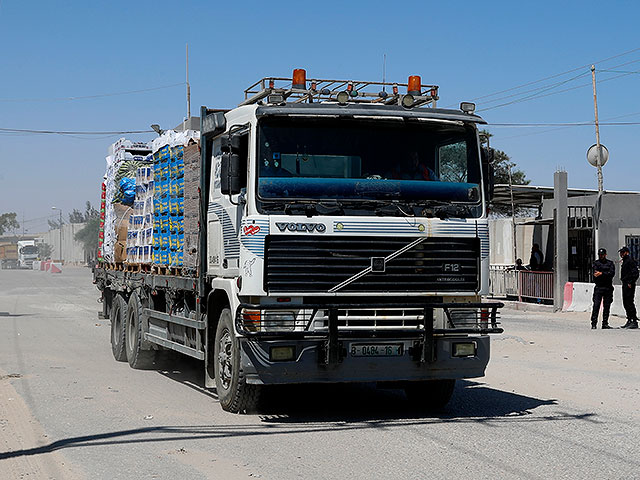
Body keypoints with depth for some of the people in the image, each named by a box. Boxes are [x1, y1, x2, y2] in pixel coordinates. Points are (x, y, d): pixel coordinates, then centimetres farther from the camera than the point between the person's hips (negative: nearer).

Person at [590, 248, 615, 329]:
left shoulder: (610, 263, 10)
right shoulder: (596, 263, 8)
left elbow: (612, 273, -6)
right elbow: (595, 274, -7)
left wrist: (602, 273, -14)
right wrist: (607, 275, -17)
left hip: (608, 288, 2)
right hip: (599, 287, -2)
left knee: (607, 306, 4)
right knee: (596, 305, -9)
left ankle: (605, 323, 10)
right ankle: (594, 323, -9)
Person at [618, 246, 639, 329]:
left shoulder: (630, 261, -12)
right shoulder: (625, 261, 19)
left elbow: (635, 273, -19)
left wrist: (630, 283, -20)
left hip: (629, 285, -11)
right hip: (625, 285, 11)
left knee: (629, 303, -11)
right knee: (626, 303, 12)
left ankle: (634, 321, -10)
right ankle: (629, 321, 18)